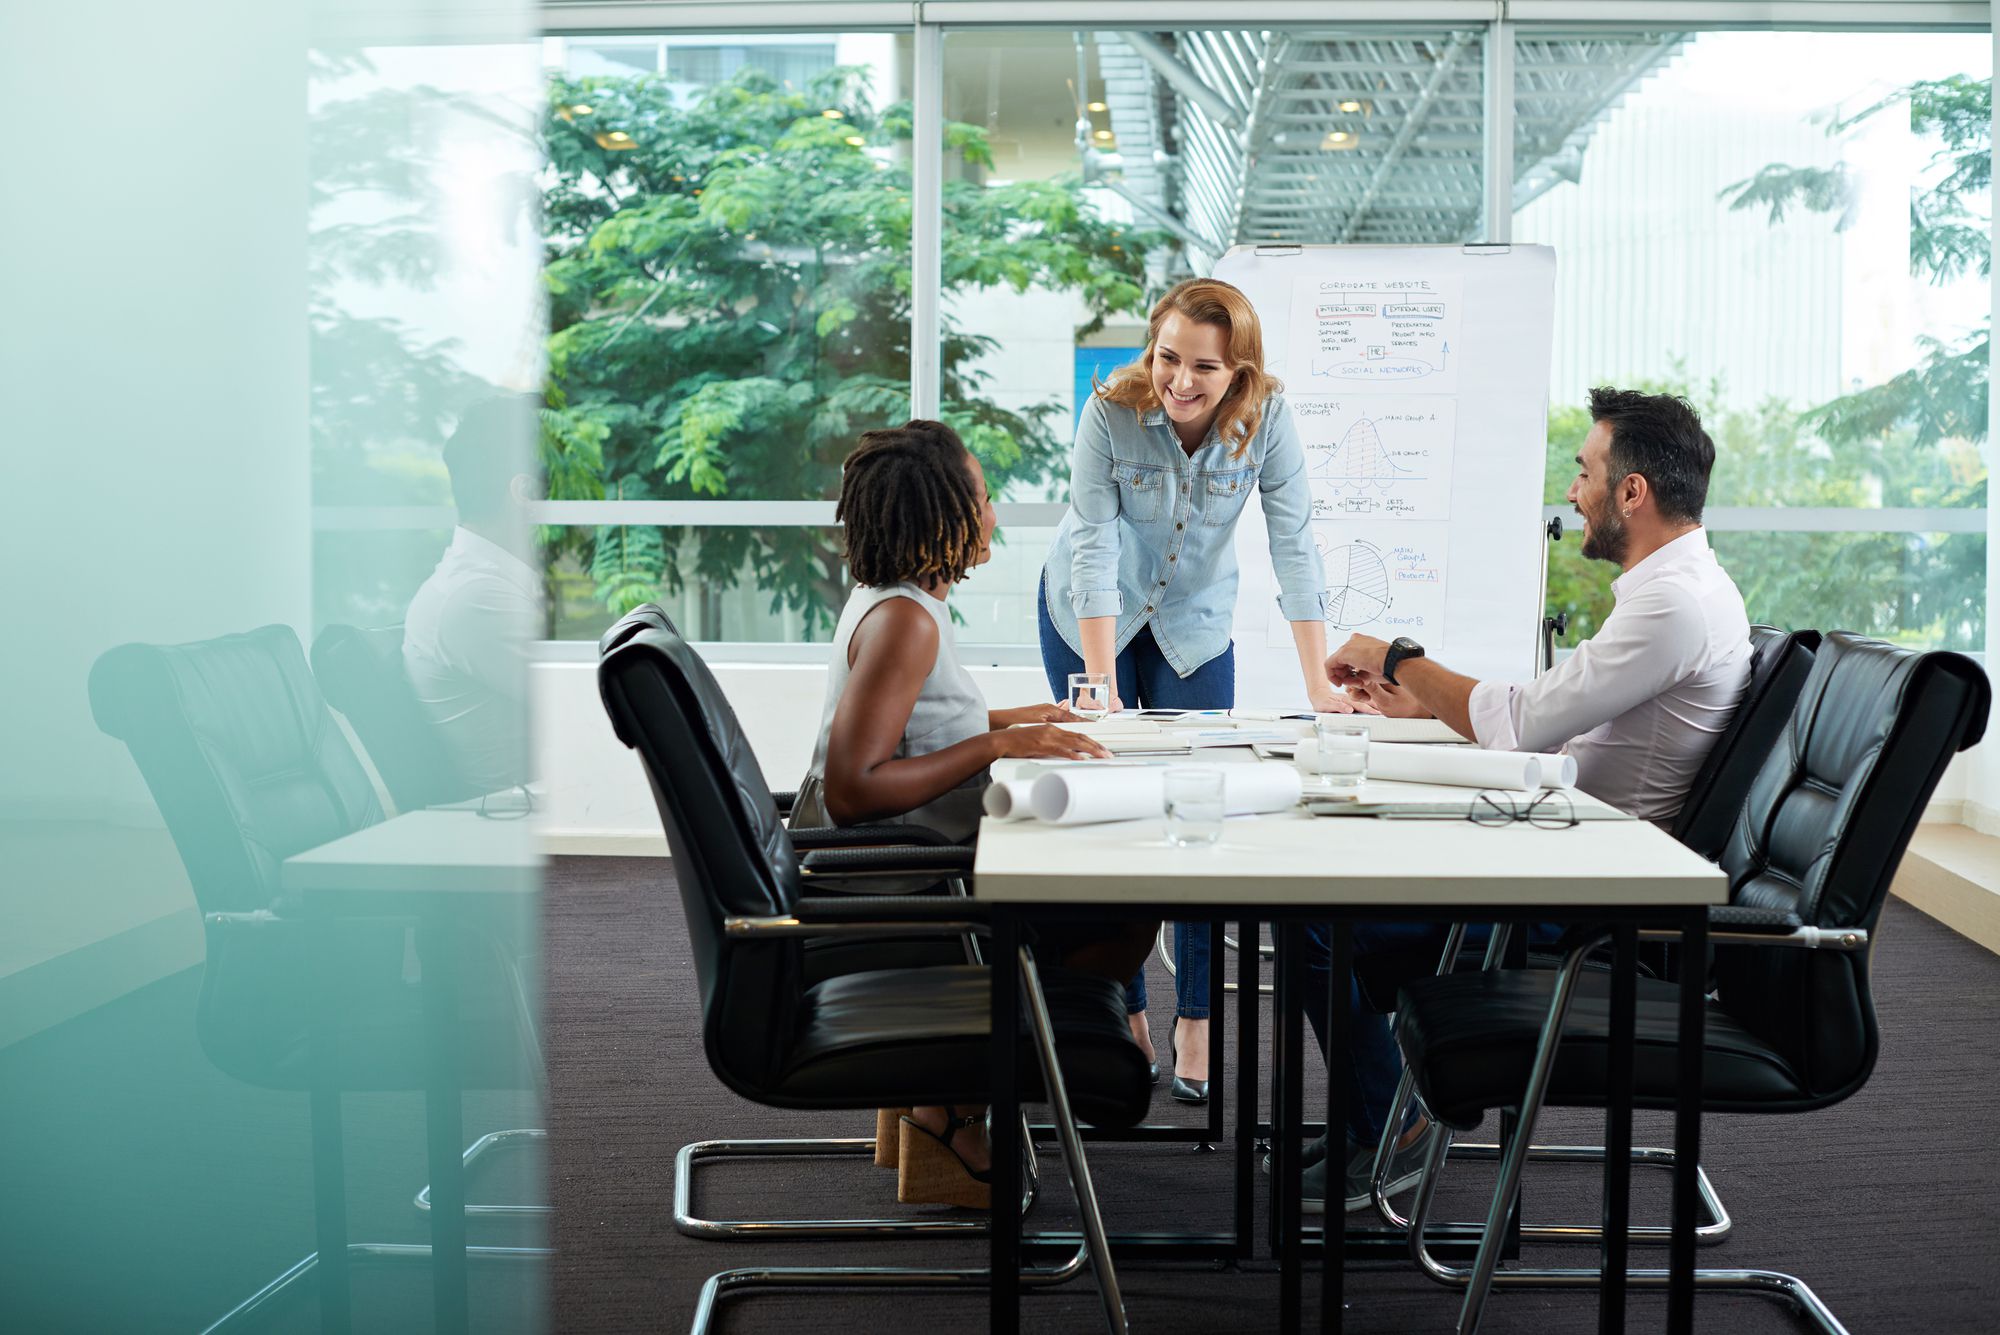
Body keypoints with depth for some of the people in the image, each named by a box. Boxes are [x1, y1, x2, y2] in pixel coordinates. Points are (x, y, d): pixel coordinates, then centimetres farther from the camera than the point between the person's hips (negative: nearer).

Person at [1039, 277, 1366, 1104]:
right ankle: (1124, 1015, 11)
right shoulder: (1110, 413, -25)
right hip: (1093, 617, -1)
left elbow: (1294, 548, -23)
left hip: (1195, 623, 1)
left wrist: (1321, 686, -29)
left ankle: (1195, 1021, 4)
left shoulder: (1267, 418, -21)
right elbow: (1095, 550, -27)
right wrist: (1101, 685, -34)